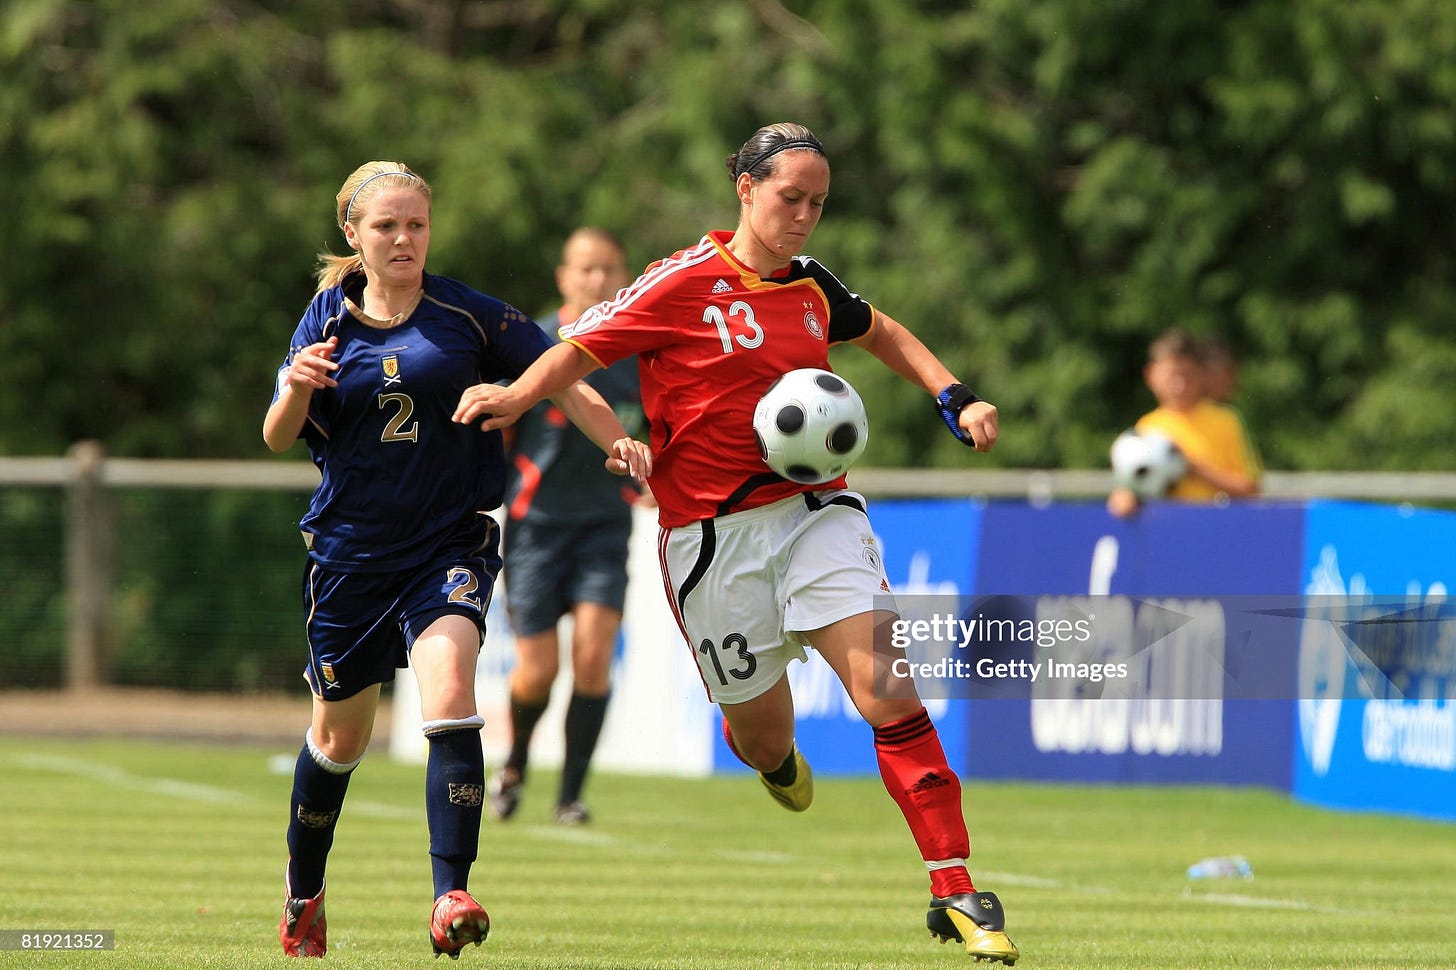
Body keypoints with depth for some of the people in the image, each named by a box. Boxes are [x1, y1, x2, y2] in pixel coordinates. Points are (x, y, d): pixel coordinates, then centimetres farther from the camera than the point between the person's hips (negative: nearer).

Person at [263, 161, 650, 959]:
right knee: (340, 733, 13)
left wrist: (616, 439, -17)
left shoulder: (467, 315, -3)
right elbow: (278, 439, 3)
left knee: (448, 690, -26)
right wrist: (296, 389, -19)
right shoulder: (327, 320, 2)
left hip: (451, 542, -2)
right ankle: (303, 895, 37)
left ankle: (450, 896, -29)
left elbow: (555, 378, 0)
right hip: (350, 549, 2)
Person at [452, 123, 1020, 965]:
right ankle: (775, 755, 47)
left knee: (887, 690, -15)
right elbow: (580, 350, -3)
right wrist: (516, 396, -22)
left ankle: (956, 892, -14)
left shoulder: (811, 287, 10)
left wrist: (955, 400, 17)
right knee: (765, 736, 5)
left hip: (816, 510, 3)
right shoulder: (685, 284, -6)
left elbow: (883, 334, 30)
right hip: (714, 538, -3)